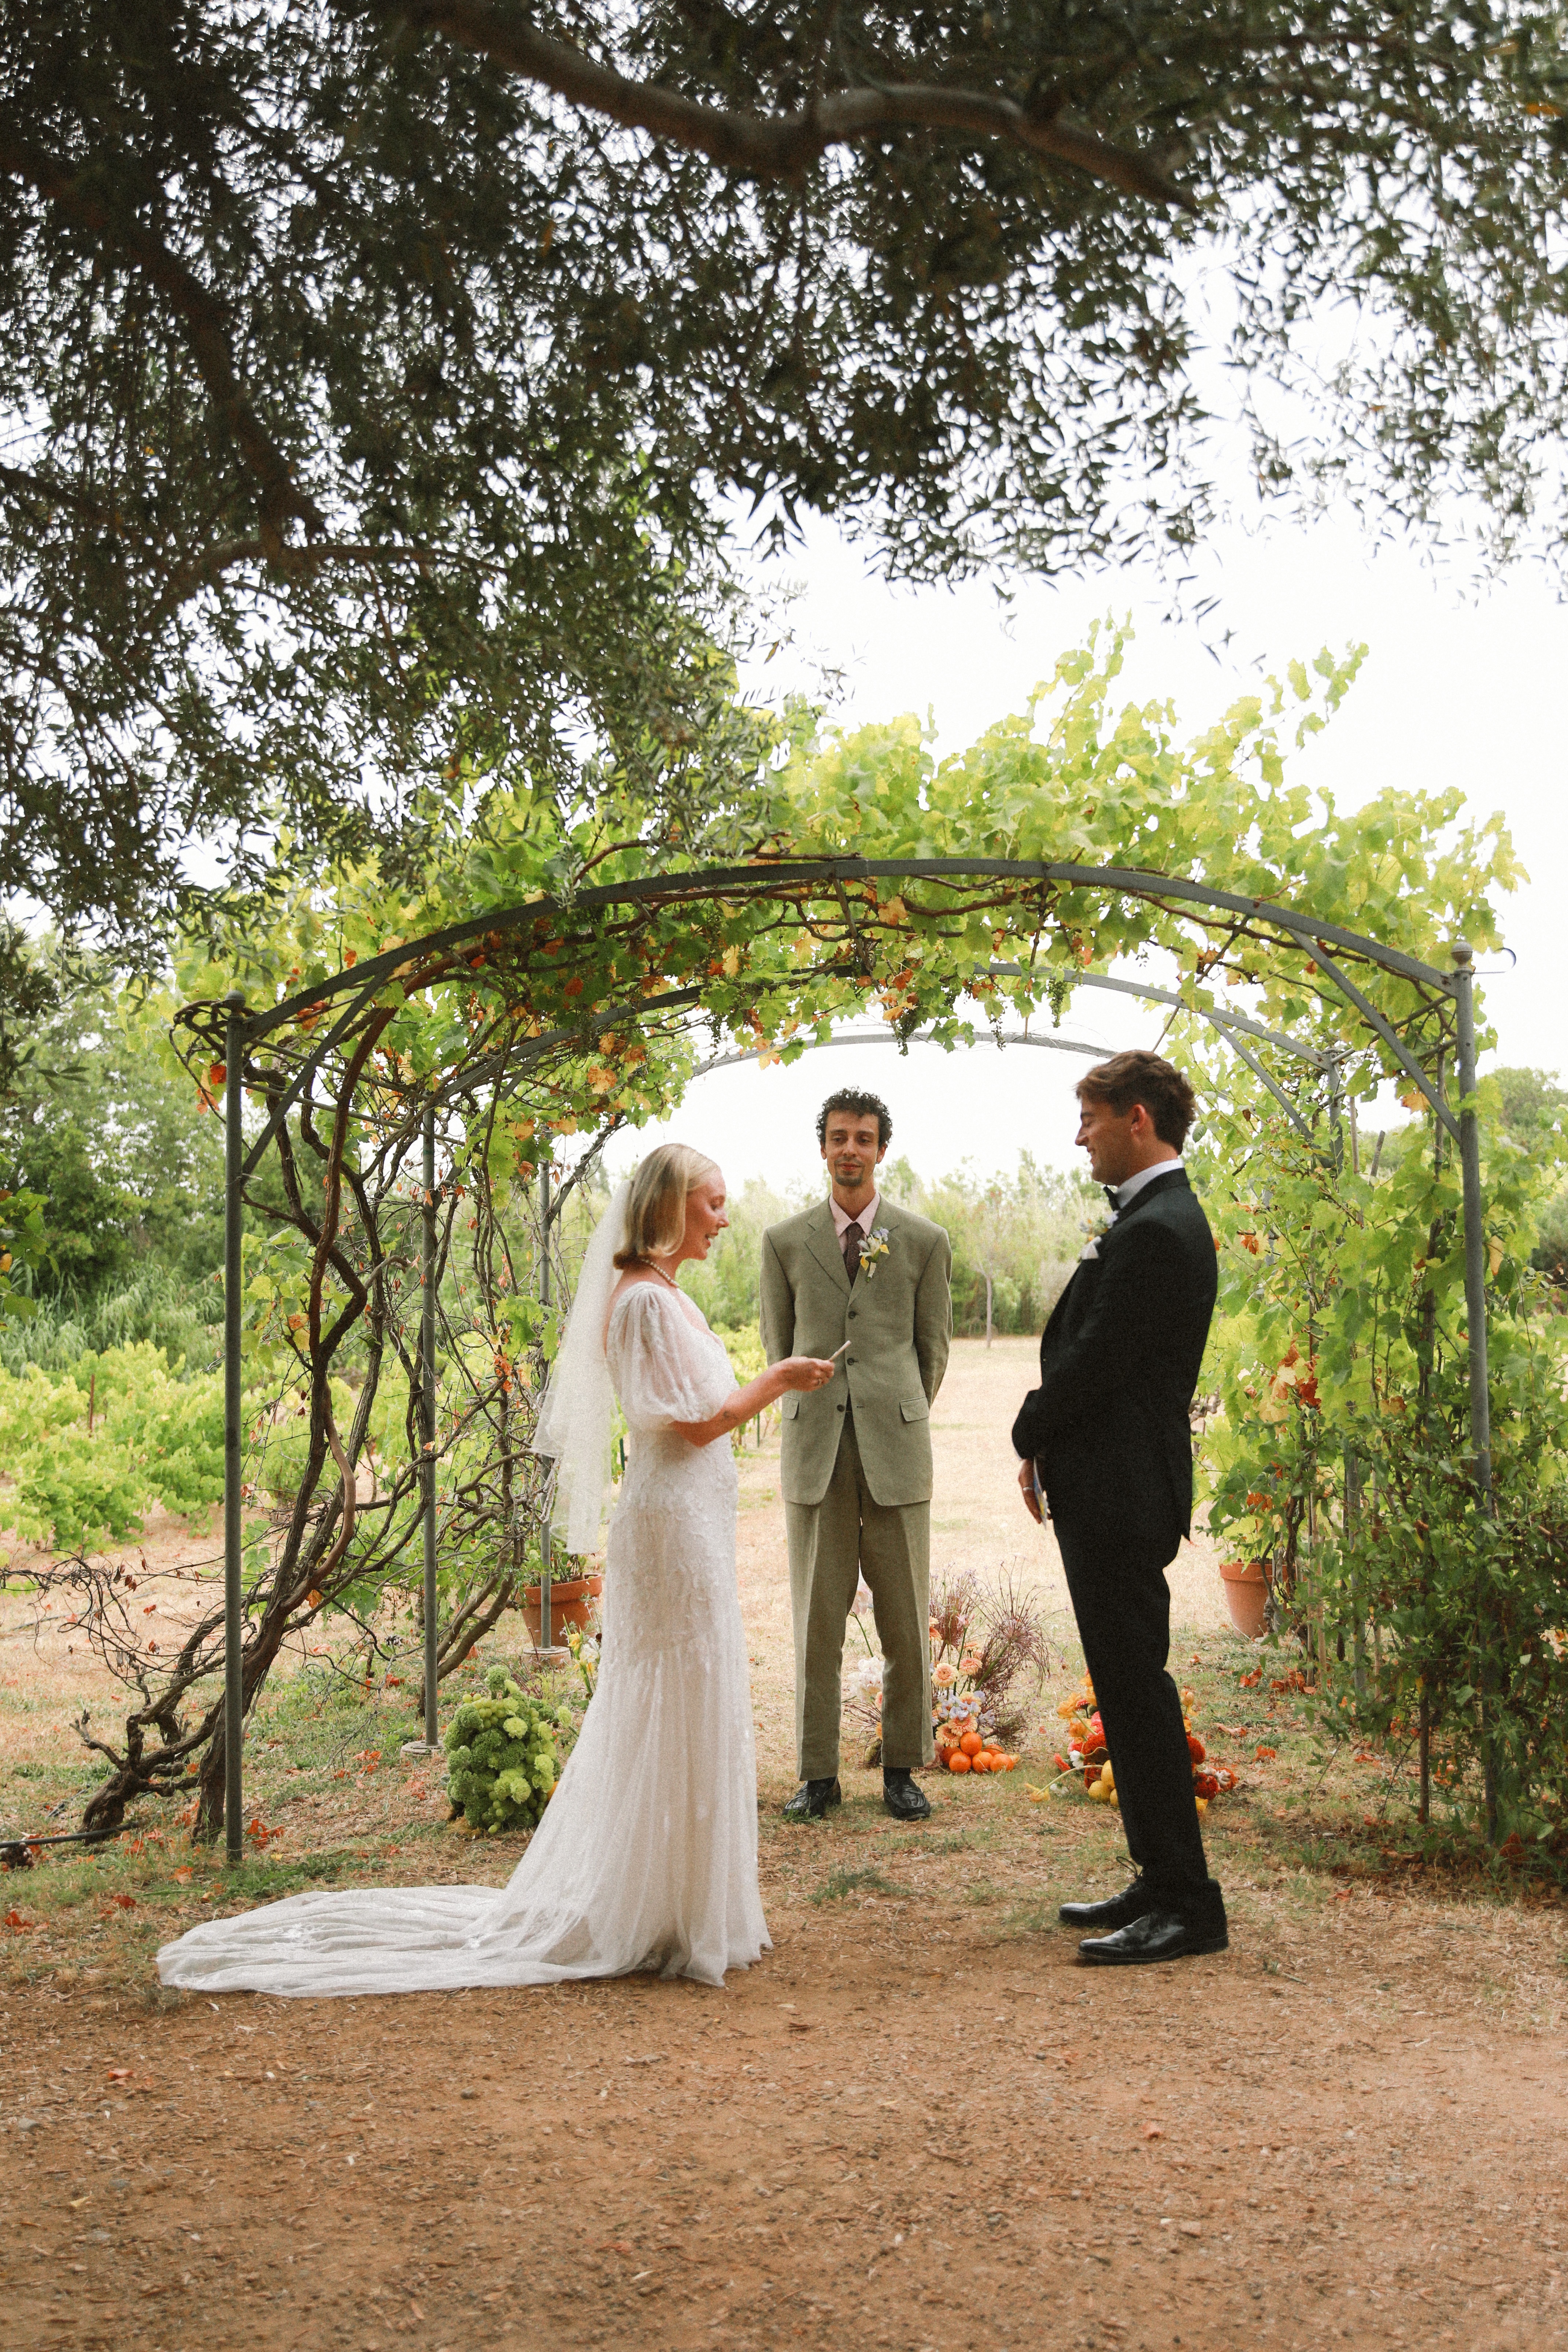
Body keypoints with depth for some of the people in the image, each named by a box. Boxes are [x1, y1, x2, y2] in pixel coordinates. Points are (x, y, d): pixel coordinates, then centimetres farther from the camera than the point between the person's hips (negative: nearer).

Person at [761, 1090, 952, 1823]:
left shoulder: (924, 1241, 5)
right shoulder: (785, 1242, 7)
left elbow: (933, 1348, 13)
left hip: (896, 1448, 0)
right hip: (816, 1454, 1)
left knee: (906, 1621, 3)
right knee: (817, 1619, 3)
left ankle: (902, 1768, 15)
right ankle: (818, 1772, 12)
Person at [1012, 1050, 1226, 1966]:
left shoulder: (1155, 1231, -18)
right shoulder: (1164, 1218, 15)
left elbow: (1094, 1362, -19)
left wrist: (1031, 1437, -3)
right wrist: (1047, 1444, 8)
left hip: (1120, 1495, -11)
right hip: (1117, 1491, 11)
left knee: (1138, 1693, -5)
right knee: (1131, 1692, 15)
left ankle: (1188, 1905, 3)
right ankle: (1164, 1884, 24)